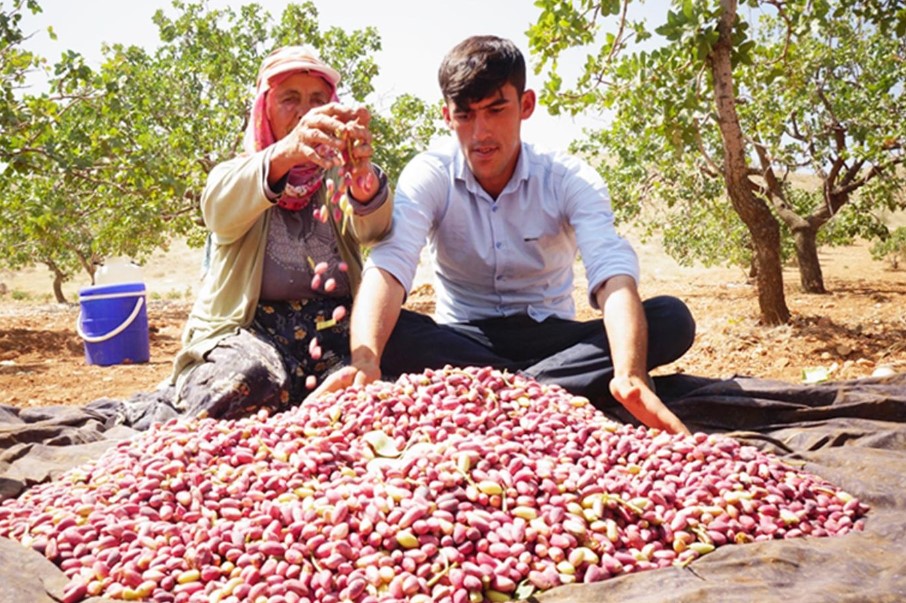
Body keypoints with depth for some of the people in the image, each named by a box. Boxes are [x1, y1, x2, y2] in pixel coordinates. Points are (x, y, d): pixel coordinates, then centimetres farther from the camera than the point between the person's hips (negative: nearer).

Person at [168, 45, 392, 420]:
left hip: (334, 327, 1)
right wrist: (283, 154, -40)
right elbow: (219, 212, -18)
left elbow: (372, 227, -13)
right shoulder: (236, 174, 9)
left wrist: (362, 172, -37)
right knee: (248, 378, -34)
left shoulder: (338, 176, 12)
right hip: (250, 328, -1)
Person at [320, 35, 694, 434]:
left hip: (551, 337, 1)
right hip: (459, 341, 0)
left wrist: (630, 377, -45)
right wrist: (365, 362, -47)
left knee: (671, 318, -24)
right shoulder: (428, 176, -10)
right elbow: (389, 264, -27)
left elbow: (612, 274, -26)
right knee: (387, 332, -32)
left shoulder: (571, 180, -10)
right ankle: (542, 391, -26)